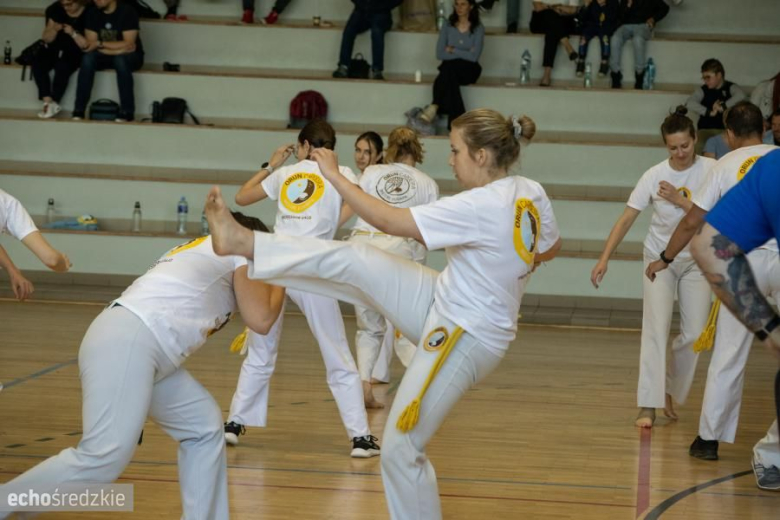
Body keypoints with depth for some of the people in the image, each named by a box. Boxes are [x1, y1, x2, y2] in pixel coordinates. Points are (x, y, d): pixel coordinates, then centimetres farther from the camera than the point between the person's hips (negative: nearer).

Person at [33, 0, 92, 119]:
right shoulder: (56, 10, 0)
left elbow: (87, 45, -15)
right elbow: (46, 39, 3)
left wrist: (73, 33, -29)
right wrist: (54, 29, -18)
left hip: (76, 53, -4)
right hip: (56, 49, 5)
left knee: (62, 66, -35)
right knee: (37, 64, -24)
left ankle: (53, 104, -23)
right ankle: (48, 102, -25)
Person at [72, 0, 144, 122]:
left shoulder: (127, 12, -17)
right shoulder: (93, 13, -3)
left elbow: (128, 45, -22)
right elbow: (90, 45, -9)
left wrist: (100, 44, -21)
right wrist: (119, 48, -22)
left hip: (130, 57, -3)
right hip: (106, 56, 4)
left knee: (120, 60, -37)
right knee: (88, 57, -27)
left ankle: (127, 112, -33)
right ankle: (79, 110, -28)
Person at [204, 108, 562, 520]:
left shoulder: (481, 207, -30)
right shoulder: (531, 193, -5)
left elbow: (390, 222, -26)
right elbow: (549, 249, 16)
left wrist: (334, 176, -17)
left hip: (463, 339, -9)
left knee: (401, 449, 1)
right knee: (351, 260, 0)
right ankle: (241, 243, 7)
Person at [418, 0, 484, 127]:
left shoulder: (478, 28, -2)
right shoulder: (447, 26, 5)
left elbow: (474, 57, -12)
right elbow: (440, 54, -4)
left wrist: (452, 50, -7)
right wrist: (463, 54, -12)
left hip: (469, 70, -2)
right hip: (450, 69, 2)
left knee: (449, 67, -36)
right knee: (450, 77, -36)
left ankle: (435, 106, -37)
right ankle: (457, 120, -39)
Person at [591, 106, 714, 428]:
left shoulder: (711, 170, -12)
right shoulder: (655, 176, -12)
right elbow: (626, 219, -11)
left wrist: (678, 199, -24)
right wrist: (604, 259, -18)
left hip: (697, 261, 1)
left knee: (694, 334, 0)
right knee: (656, 329, -13)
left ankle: (671, 392, 23)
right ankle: (649, 405, -16)